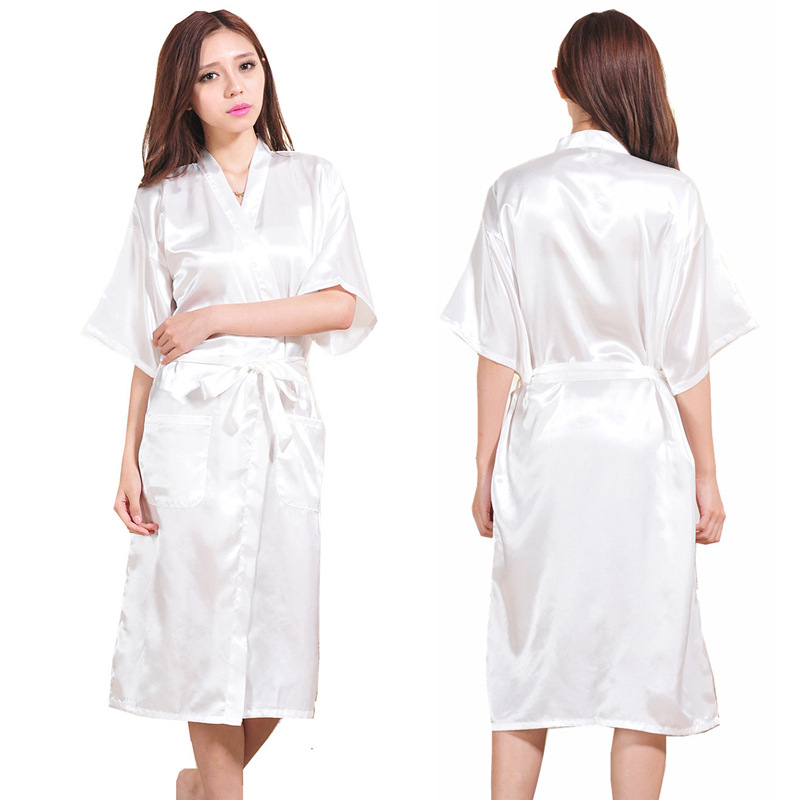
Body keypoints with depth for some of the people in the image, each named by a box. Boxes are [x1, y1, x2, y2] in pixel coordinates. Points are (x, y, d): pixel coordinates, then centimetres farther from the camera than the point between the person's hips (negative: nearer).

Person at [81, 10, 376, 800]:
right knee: (208, 630, 0)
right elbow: (147, 346, 5)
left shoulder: (313, 182, 9)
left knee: (281, 637, 3)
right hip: (193, 429, -1)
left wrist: (216, 319, -8)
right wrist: (129, 462, -2)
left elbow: (342, 306, -3)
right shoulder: (164, 200, 7)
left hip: (284, 427, 1)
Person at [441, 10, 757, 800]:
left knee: (529, 653, 11)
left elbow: (497, 352, -1)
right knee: (646, 654, 8)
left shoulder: (517, 193, -3)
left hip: (543, 440, 2)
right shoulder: (671, 196, -6)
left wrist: (485, 470, 8)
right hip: (644, 439, -1)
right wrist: (706, 475, 6)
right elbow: (688, 357, -4)